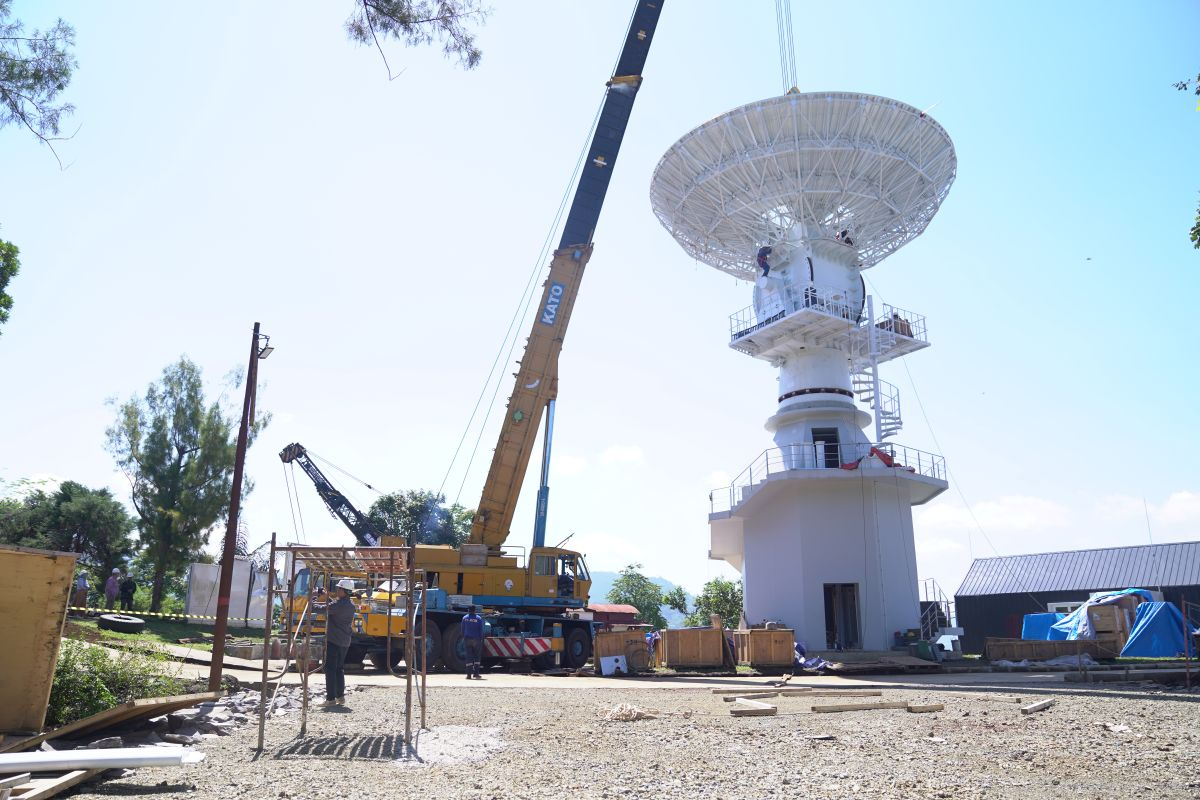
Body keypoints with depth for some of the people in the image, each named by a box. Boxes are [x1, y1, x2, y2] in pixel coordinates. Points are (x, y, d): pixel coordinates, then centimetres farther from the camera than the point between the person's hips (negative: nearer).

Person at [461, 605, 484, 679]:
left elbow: (463, 629, 8)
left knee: (469, 656, 2)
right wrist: (481, 639, 4)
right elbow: (481, 630, -1)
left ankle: (469, 674, -1)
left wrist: (463, 638, 15)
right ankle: (476, 673, 2)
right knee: (476, 656, 7)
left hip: (467, 639, 1)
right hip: (476, 639, -1)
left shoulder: (464, 618, 4)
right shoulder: (479, 618, -1)